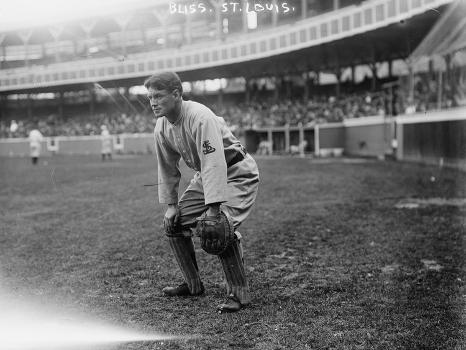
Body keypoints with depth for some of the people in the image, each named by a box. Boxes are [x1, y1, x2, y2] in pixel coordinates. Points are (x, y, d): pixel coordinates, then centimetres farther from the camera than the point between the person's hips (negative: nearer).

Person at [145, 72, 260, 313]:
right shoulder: (161, 128, -4)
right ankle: (193, 285, 20)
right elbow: (167, 169, 8)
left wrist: (213, 207, -39)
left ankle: (239, 294, -12)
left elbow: (214, 163, -36)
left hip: (236, 173, -8)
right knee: (173, 222, 5)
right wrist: (171, 205, 5)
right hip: (204, 177, 9)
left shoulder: (200, 117, -30)